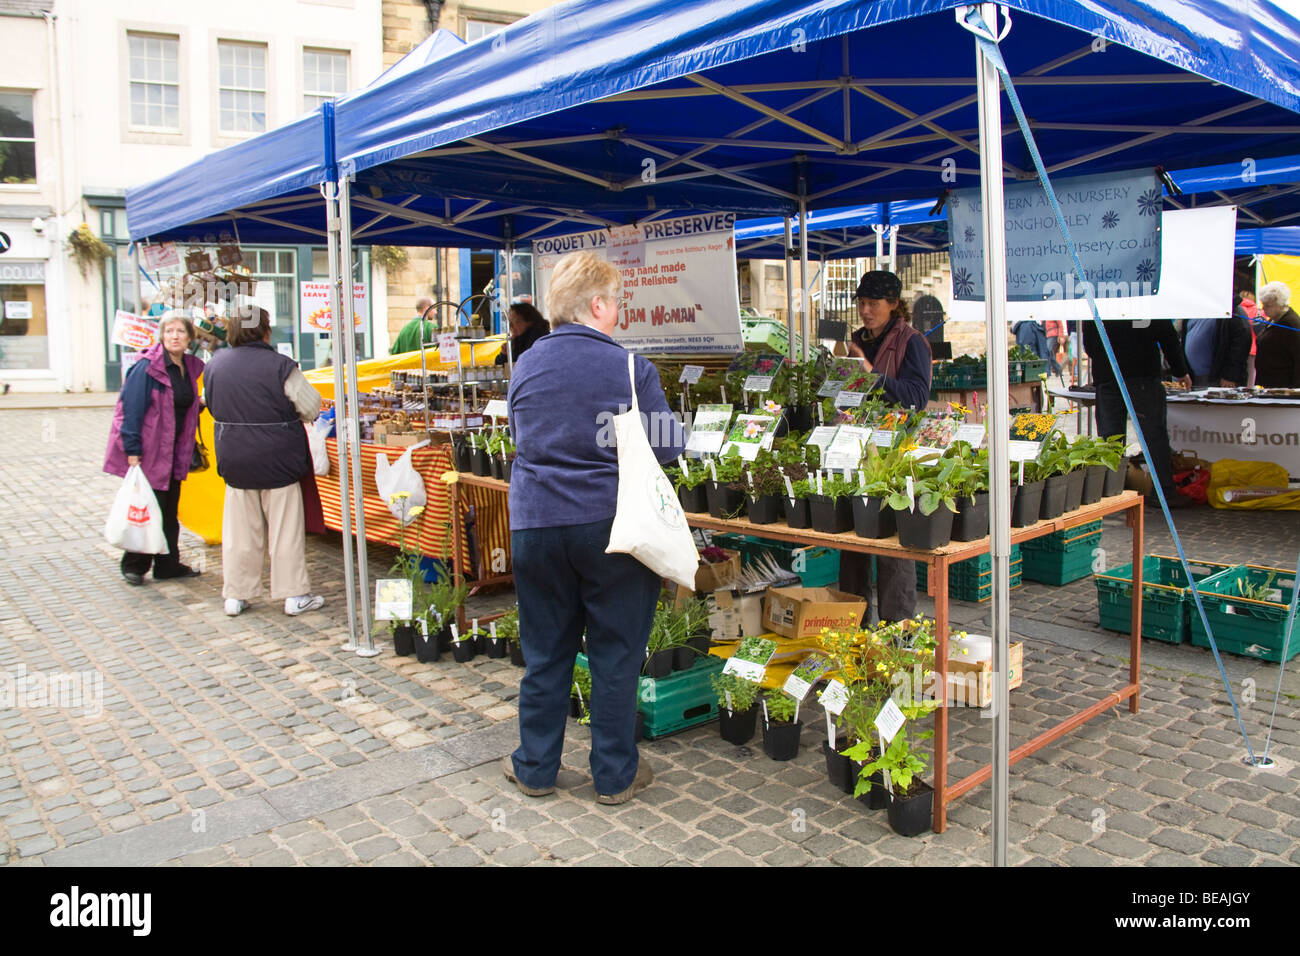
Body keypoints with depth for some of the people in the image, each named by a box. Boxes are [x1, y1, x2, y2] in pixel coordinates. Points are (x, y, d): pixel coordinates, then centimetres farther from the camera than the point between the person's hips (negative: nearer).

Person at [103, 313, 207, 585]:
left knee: (169, 511, 13)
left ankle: (168, 565, 23)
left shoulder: (189, 367, 8)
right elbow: (131, 409, -17)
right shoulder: (146, 367, -14)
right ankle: (134, 565, 15)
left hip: (174, 452, 7)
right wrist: (133, 451, -19)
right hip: (148, 450, -7)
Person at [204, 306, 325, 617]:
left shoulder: (215, 365, 0)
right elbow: (311, 407, -8)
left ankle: (236, 595, 19)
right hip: (277, 460, -4)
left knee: (240, 530, 13)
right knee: (286, 528, 5)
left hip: (234, 460, 4)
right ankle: (294, 594, 12)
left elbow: (214, 407, 14)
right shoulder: (280, 366, -15)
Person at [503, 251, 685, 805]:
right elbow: (668, 446, -5)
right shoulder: (629, 368, -9)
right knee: (616, 655, 9)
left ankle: (535, 768, 27)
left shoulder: (526, 366, 5)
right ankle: (615, 775, 20)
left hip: (535, 525, 4)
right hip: (611, 525, -4)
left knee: (545, 652, 15)